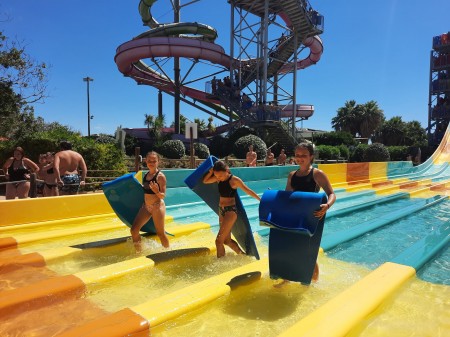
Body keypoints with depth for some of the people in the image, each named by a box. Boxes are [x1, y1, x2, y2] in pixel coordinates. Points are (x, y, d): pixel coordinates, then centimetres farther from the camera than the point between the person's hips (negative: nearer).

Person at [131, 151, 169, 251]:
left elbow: (163, 195, -16)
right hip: (146, 206, 7)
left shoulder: (160, 176, -13)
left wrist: (157, 192, -34)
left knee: (160, 233, 3)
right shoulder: (146, 175, 7)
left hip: (157, 206, -7)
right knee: (134, 230, 4)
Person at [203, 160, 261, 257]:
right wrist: (210, 172, -5)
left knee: (219, 241, -11)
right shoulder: (218, 178, 3)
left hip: (231, 210, -7)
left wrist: (260, 199, -2)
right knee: (227, 240, 15)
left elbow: (248, 191, -7)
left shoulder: (234, 180, -14)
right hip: (221, 210, 7)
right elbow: (205, 181, 12)